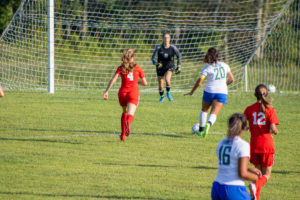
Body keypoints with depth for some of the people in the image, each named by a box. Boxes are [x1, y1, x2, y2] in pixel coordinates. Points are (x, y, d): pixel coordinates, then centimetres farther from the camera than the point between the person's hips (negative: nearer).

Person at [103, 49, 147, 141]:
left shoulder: (121, 68, 5)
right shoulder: (137, 68, 6)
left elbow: (113, 79, -8)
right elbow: (144, 82, 9)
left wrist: (106, 91, -10)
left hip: (122, 92, 2)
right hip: (133, 92, -2)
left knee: (124, 112, 25)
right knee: (130, 114, -15)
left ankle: (123, 134, 29)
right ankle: (128, 123, -52)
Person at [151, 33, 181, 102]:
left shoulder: (173, 48, -9)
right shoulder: (159, 47, -11)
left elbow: (179, 56, 6)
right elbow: (153, 57, -13)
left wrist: (178, 66, 4)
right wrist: (156, 63, -34)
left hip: (169, 66, -1)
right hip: (160, 67, 1)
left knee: (167, 79, -27)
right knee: (160, 84, 5)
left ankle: (168, 92, 1)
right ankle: (162, 97, 32)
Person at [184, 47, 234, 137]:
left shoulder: (207, 68, -4)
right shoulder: (224, 65, 5)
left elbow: (199, 82, -9)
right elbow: (231, 79, 12)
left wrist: (192, 92, 4)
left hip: (209, 91, -1)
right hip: (222, 92, 1)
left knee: (204, 110, 22)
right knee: (214, 113, -6)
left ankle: (201, 130, 26)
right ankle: (208, 124, -36)